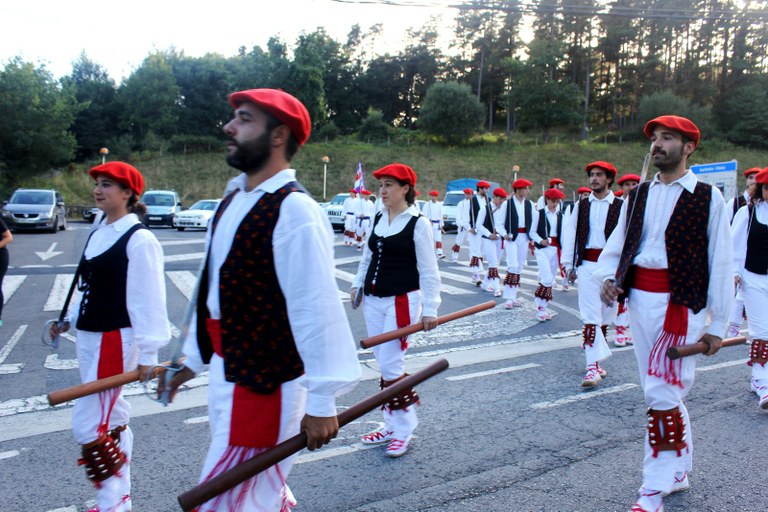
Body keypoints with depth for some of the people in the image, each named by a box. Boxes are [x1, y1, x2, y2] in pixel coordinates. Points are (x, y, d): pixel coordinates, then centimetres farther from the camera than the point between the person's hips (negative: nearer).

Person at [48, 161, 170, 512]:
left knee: (87, 425, -7)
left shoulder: (138, 239, -16)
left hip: (115, 341, -9)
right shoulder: (98, 232, 11)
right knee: (111, 421, 16)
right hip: (88, 338, 9)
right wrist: (68, 320, 12)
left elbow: (148, 300, -18)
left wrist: (148, 353, -19)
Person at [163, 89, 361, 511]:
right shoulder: (233, 202, 8)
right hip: (225, 372, 9)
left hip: (265, 380, -9)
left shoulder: (294, 210, -20)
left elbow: (316, 310, -22)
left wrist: (321, 401, -20)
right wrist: (193, 357, 20)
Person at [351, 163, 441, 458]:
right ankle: (392, 425, 22)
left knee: (391, 364, -8)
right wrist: (358, 284, 11)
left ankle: (403, 429, 8)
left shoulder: (418, 223, -8)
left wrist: (430, 308, -13)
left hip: (402, 300, -6)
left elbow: (428, 270, -10)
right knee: (382, 364, 10)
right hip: (373, 300, 7)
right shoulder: (378, 219, 10)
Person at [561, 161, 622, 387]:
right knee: (590, 317, -7)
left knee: (605, 317, 10)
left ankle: (595, 362, 25)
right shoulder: (581, 205, 8)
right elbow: (570, 234, 9)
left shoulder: (620, 207, 1)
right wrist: (569, 264, 6)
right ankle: (593, 366, -8)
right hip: (587, 264, 0)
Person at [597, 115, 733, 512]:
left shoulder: (708, 197, -3)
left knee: (661, 394, -7)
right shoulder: (638, 195, 11)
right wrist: (607, 277, -7)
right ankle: (679, 471, 32)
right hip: (640, 299, 6)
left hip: (680, 304, -5)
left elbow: (720, 264, -4)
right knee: (663, 392, 15)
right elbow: (616, 244, 14)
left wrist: (718, 325, -4)